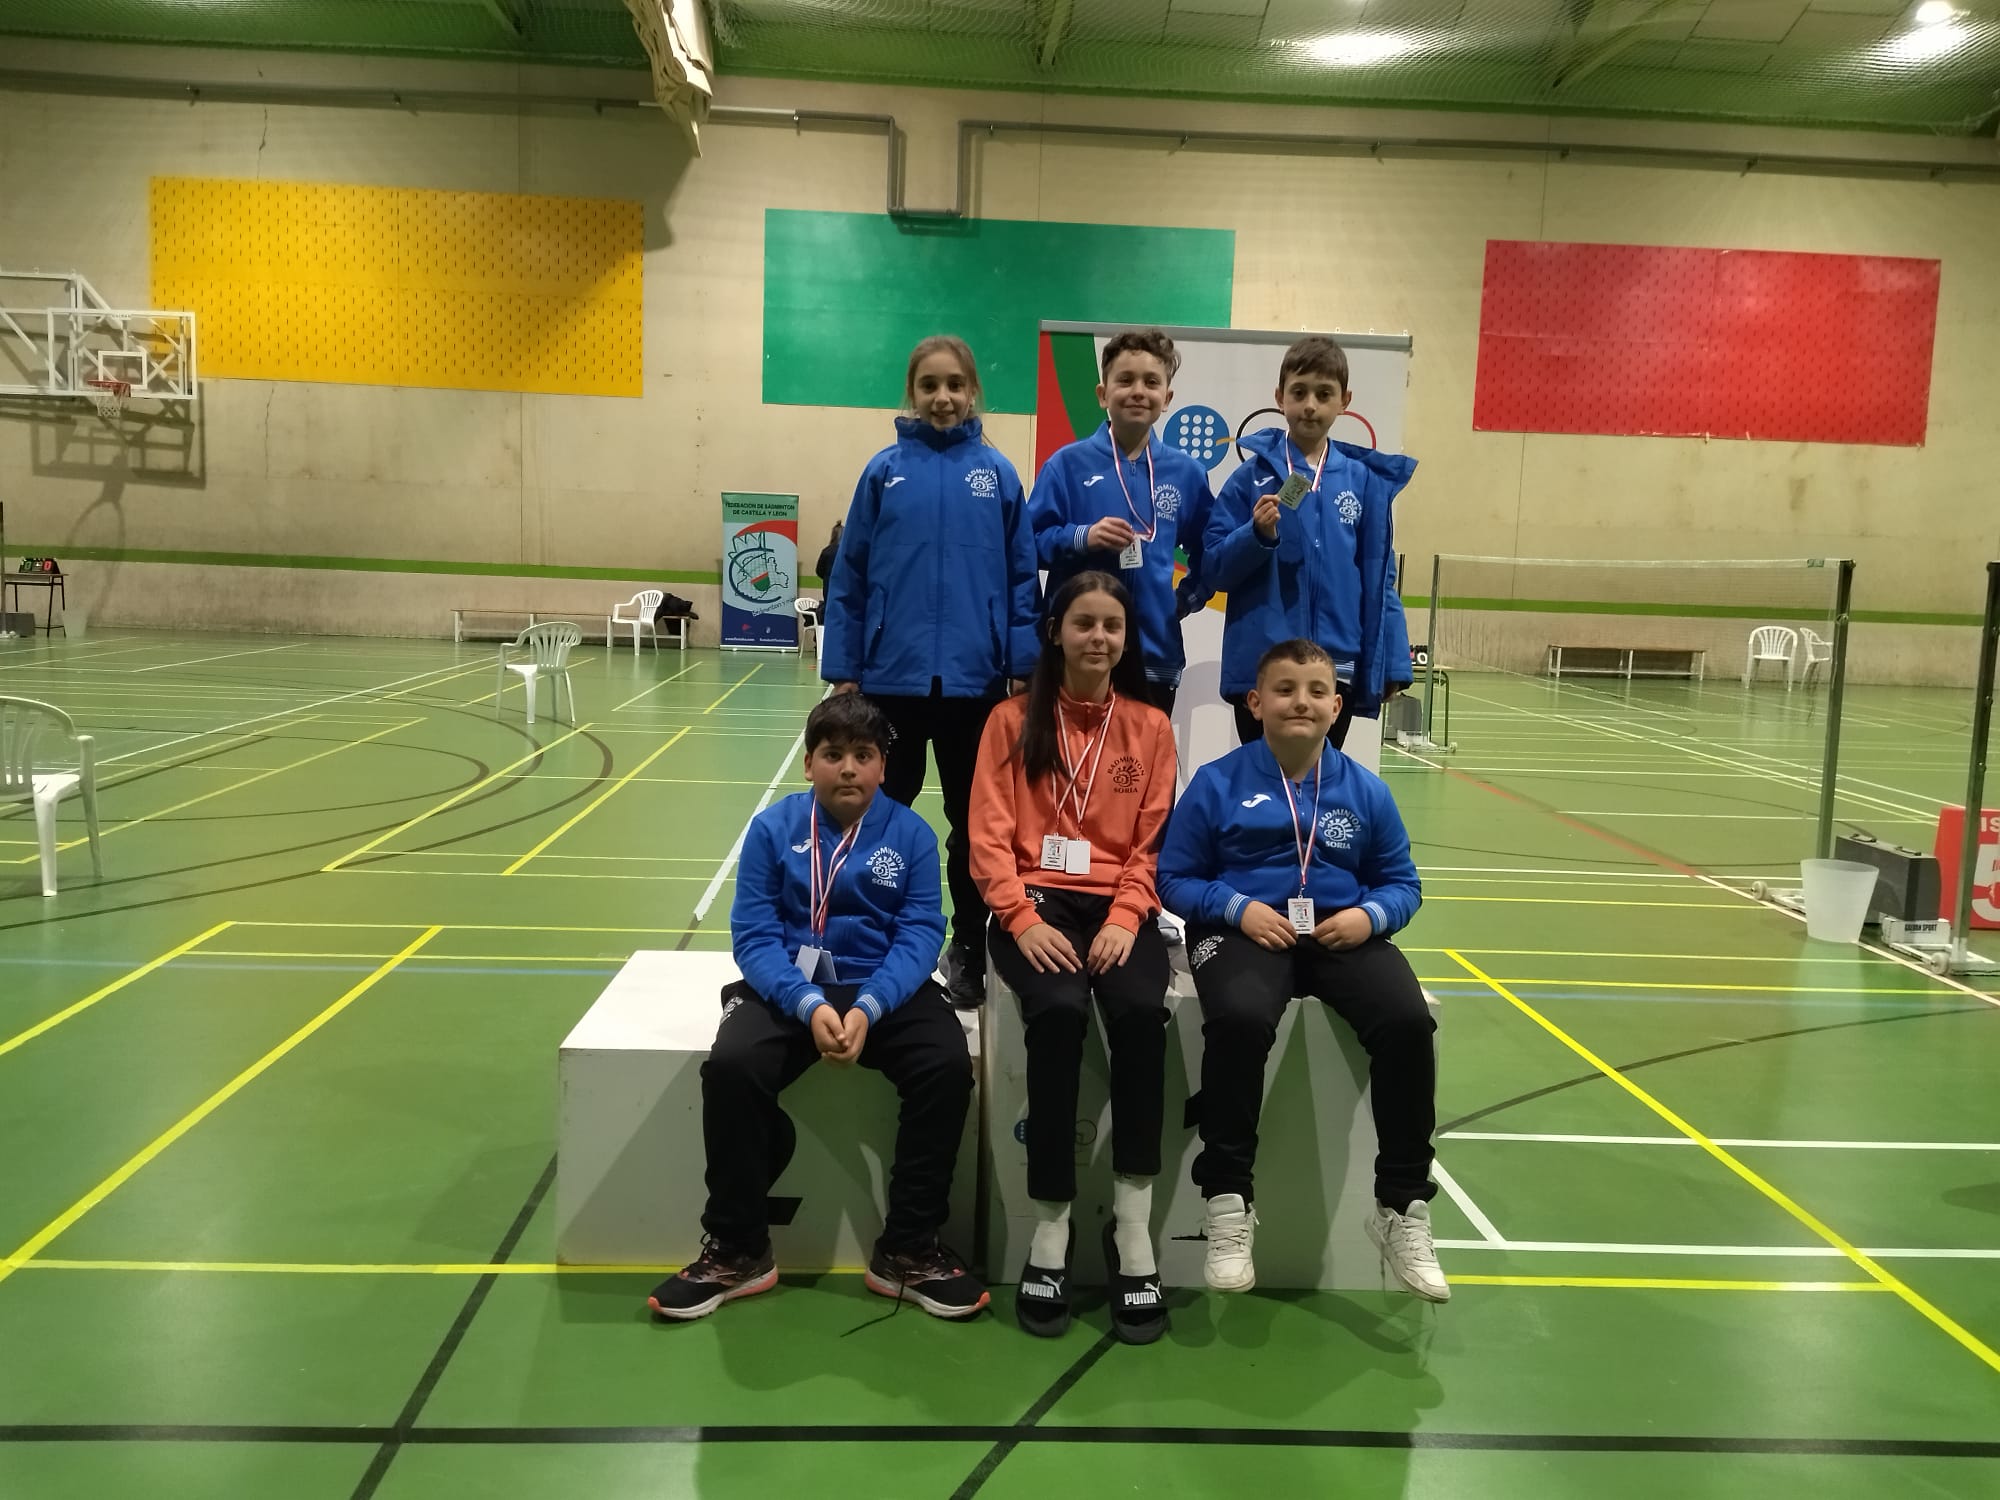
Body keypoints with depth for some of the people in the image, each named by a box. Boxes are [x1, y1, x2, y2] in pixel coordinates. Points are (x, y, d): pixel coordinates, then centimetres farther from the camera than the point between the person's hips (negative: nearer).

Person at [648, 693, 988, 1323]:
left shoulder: (912, 835, 0)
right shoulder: (772, 828, -1)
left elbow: (919, 935, -7)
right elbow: (753, 934, -6)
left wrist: (869, 1008, -25)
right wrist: (809, 1003, -24)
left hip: (884, 989, 0)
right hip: (791, 987, 0)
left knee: (948, 1064, -27)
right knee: (730, 1067, -28)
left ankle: (908, 1250, -8)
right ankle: (738, 1250, -6)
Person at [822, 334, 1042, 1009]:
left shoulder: (998, 473, 0)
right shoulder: (885, 470, 0)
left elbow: (1022, 576, 1)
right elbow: (849, 576, 0)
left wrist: (1023, 666, -3)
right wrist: (842, 670, -2)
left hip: (975, 678, 0)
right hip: (893, 674, 0)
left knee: (972, 820, 12)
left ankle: (968, 951, 26)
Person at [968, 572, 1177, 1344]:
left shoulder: (1150, 726, 10)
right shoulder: (1013, 719, 5)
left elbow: (1154, 842, 5)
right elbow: (990, 836, -1)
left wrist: (1124, 920, -12)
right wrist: (1023, 919, -16)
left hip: (1118, 906, 1)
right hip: (1034, 902, -1)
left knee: (1140, 1010, -30)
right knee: (1058, 1012, -31)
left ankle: (1133, 1227, -20)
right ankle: (1051, 1227, -19)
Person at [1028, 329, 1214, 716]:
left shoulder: (1186, 473, 8)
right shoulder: (1068, 463, -1)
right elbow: (1031, 542, -3)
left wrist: (1187, 599, 4)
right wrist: (1082, 537, -18)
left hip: (1156, 653, 3)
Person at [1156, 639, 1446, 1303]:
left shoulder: (1365, 790, 8)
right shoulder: (1217, 783, 1)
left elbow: (1402, 882, 14)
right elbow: (1175, 879, 2)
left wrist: (1370, 915, -8)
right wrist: (1239, 907, -15)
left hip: (1342, 931, 3)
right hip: (1246, 928, -2)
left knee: (1407, 1022, -25)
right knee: (1239, 1019, -36)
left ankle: (1402, 1205, -7)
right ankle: (1228, 1200, -18)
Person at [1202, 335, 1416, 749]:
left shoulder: (1365, 481, 3)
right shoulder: (1252, 476, -1)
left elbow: (1379, 577, 6)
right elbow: (1214, 569, -2)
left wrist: (1391, 664, 3)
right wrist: (1258, 535, -19)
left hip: (1337, 669, 2)